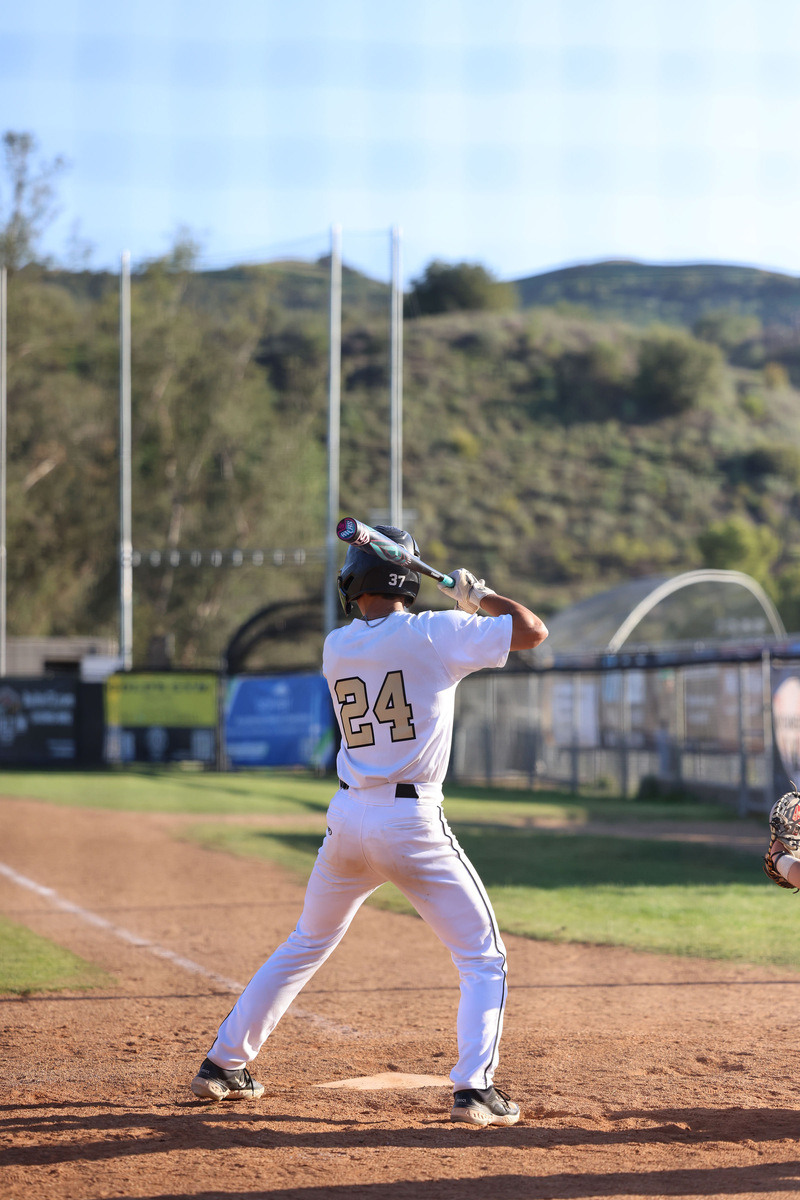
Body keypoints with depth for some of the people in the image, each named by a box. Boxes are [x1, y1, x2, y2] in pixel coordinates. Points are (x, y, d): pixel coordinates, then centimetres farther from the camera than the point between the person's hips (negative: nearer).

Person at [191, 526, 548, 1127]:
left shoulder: (336, 647, 5)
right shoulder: (435, 633, -8)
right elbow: (533, 631, -6)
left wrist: (460, 609, 20)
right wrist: (480, 595, 10)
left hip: (348, 819, 5)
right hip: (414, 821, -5)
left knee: (306, 945, 23)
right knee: (483, 955, 5)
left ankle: (223, 1064, 27)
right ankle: (474, 1089, -8)